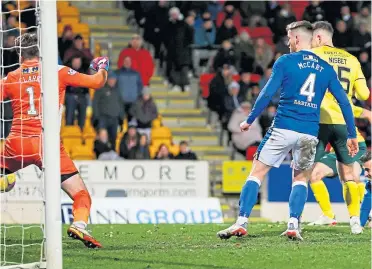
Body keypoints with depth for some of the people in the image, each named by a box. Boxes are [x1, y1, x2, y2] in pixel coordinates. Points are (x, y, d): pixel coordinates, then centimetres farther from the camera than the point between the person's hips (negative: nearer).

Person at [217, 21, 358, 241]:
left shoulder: (286, 62, 0)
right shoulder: (326, 68, 11)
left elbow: (268, 93, -7)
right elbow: (344, 101, 9)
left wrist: (249, 120, 2)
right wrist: (352, 135, 14)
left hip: (283, 128, -3)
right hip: (310, 134, 3)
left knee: (257, 174, 4)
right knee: (301, 179, 18)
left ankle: (242, 223, -6)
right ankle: (293, 225, 0)